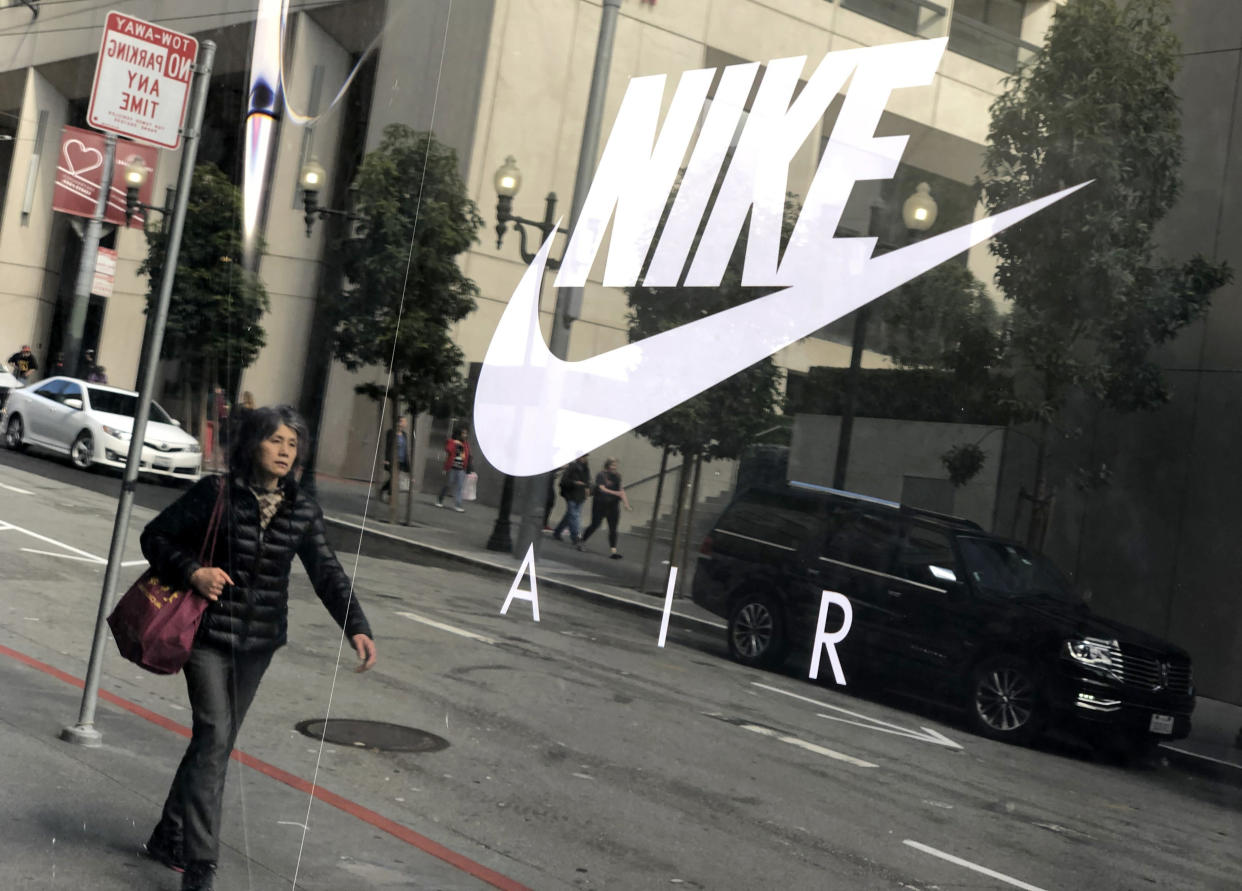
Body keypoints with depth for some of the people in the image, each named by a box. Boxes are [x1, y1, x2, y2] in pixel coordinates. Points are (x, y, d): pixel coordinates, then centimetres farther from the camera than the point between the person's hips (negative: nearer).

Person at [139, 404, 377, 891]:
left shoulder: (303, 510, 1)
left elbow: (327, 574, -1)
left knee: (218, 741, 12)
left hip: (258, 642, 4)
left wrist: (356, 627, -13)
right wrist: (191, 572, -17)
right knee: (214, 736, -14)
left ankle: (168, 837, 31)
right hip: (209, 633, -4)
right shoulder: (216, 493, -9)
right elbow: (155, 536, -1)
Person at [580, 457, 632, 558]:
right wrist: (615, 493, -34)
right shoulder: (601, 475, -10)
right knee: (595, 524, 2)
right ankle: (582, 541, 24)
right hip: (600, 504, -4)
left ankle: (613, 551, -5)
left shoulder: (617, 477, 6)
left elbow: (621, 491, 6)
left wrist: (626, 504, -5)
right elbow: (602, 489, -21)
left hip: (613, 505, 4)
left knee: (613, 529, -3)